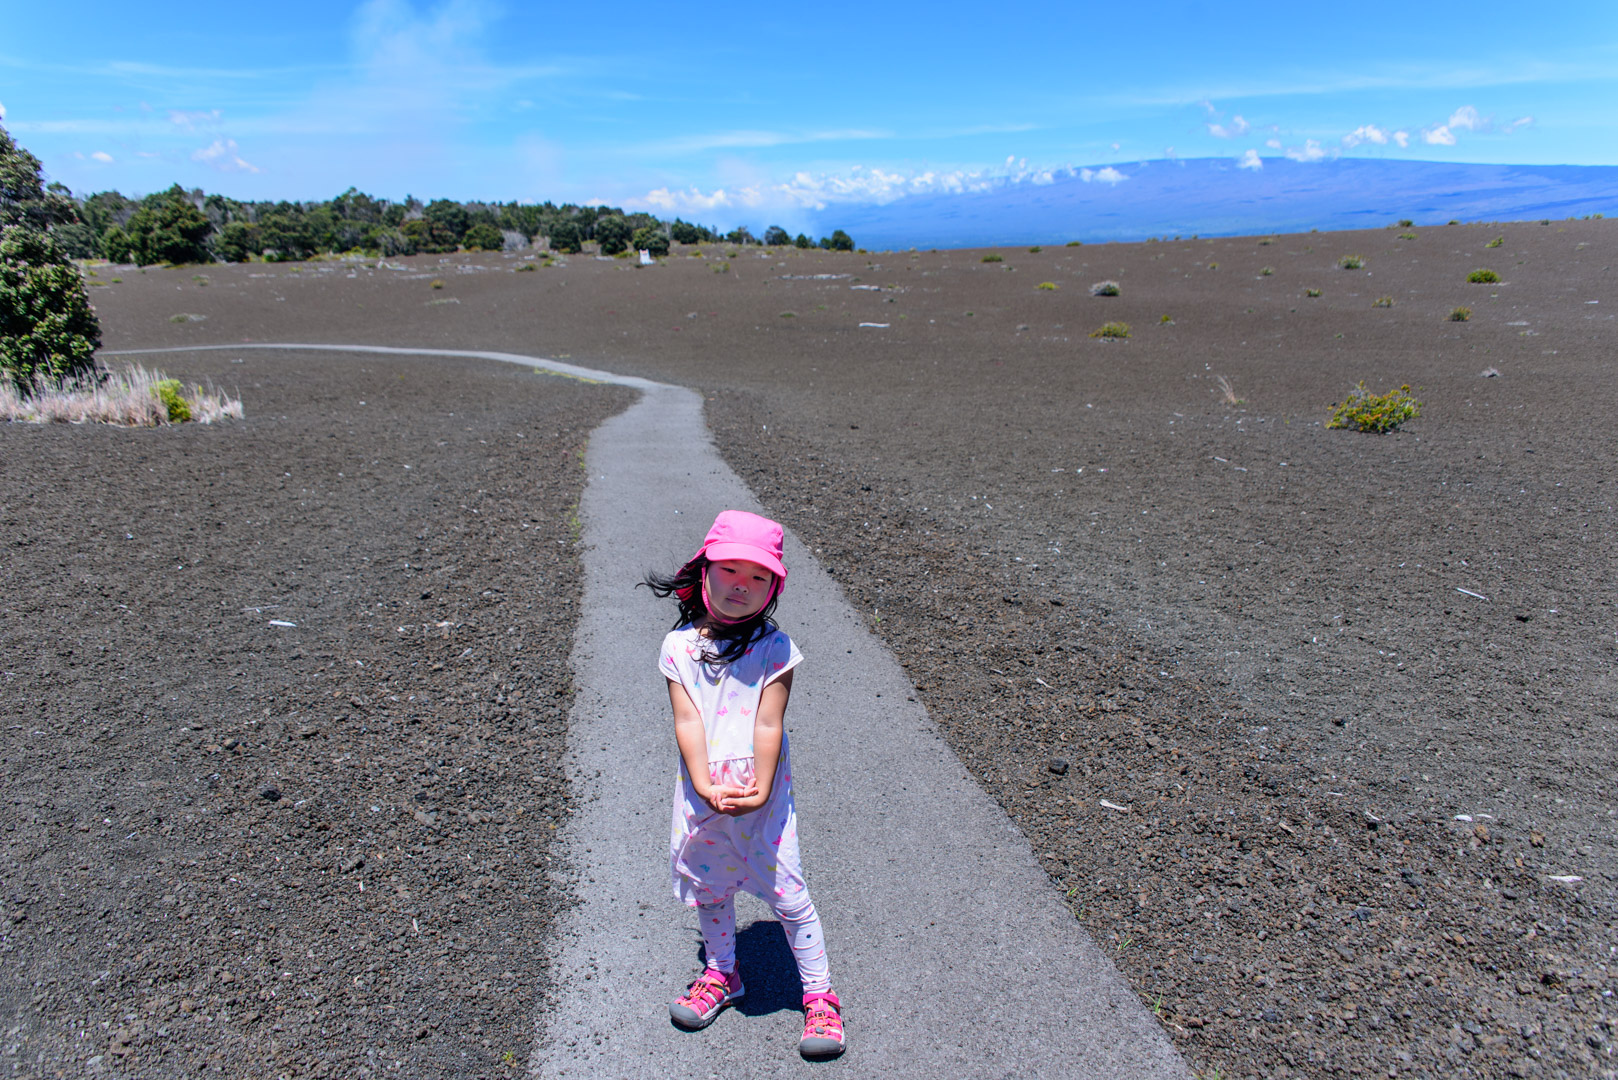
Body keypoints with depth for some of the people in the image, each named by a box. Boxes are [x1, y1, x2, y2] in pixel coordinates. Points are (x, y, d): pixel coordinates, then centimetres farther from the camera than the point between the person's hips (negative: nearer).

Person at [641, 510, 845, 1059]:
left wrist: (758, 792, -18)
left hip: (762, 796, -3)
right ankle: (721, 975, 42)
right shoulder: (679, 645, -4)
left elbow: (767, 726, -13)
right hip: (702, 795, 3)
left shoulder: (774, 648, -10)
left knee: (788, 896, 4)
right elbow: (687, 721, -9)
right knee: (709, 889, 19)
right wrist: (707, 787, -17)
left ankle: (820, 995, 21)